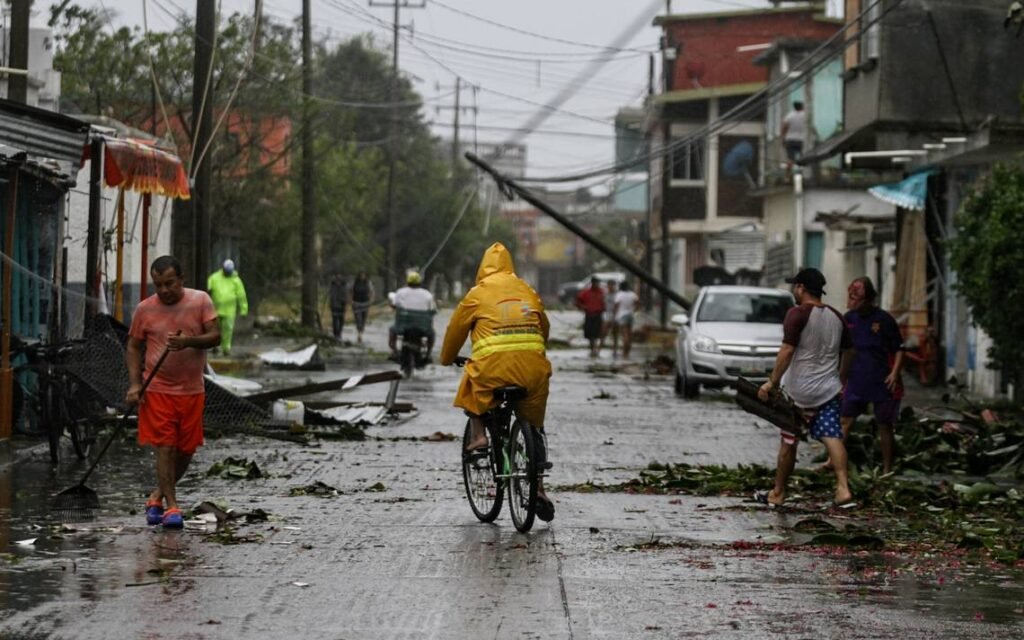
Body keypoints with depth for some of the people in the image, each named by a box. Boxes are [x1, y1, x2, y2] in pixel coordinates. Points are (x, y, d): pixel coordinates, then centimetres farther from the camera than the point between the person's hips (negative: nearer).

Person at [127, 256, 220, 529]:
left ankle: (158, 494, 27)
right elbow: (133, 347, 6)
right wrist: (134, 384, -6)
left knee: (186, 449, 7)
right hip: (158, 389, -2)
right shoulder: (145, 309, -1)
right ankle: (171, 506, -4)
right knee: (165, 447, -8)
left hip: (192, 390, 2)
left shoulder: (200, 301, -1)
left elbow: (215, 337, -7)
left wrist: (189, 341, -27)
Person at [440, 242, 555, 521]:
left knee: (472, 388, 32)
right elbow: (544, 328, 30)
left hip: (493, 366, -3)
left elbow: (456, 329, 18)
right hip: (533, 368, 3)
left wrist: (447, 359, 36)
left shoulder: (478, 294, 8)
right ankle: (539, 490, 11)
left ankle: (477, 434, 10)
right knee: (534, 428, 19)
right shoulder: (528, 291, 18)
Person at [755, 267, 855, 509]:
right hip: (828, 389, 5)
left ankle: (778, 493, 18)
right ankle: (843, 488, -20)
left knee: (788, 442, 7)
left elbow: (787, 351, -18)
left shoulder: (798, 314, -12)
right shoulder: (836, 317, 10)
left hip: (799, 390, -5)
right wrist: (841, 380, 30)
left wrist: (772, 382, -15)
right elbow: (848, 352, 19)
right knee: (832, 436, -4)